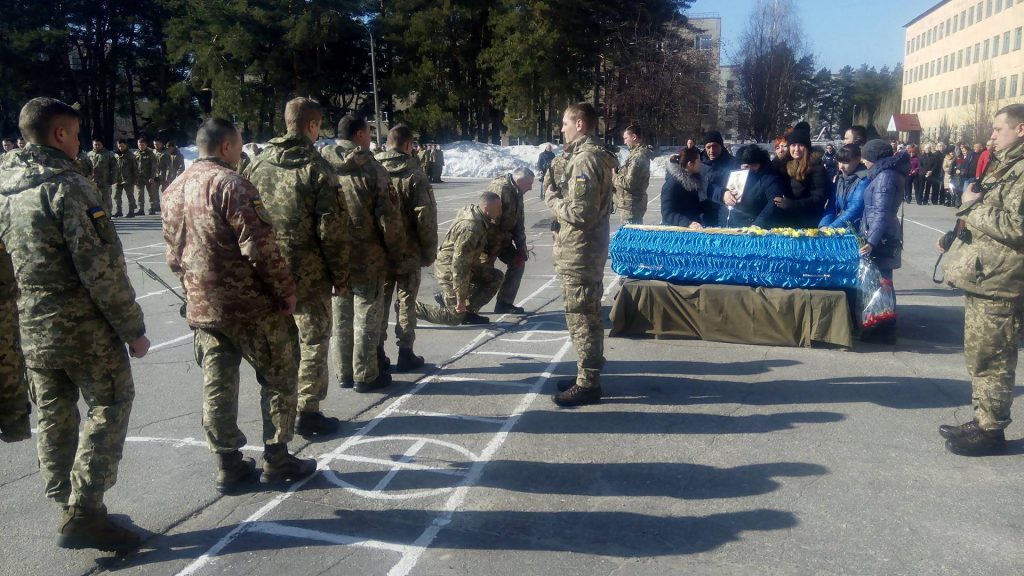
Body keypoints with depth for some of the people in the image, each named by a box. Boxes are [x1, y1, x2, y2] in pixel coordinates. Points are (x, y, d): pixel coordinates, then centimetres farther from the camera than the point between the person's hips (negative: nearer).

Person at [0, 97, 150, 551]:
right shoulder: (67, 186, -16)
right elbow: (101, 268, -19)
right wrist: (132, 328, -13)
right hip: (85, 327, -7)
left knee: (54, 419, 15)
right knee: (109, 409, 3)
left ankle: (66, 505, 26)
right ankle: (82, 515, 1)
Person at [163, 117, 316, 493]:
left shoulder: (174, 191, 11)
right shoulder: (231, 185, -15)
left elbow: (174, 253, 17)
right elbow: (260, 246, -20)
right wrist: (286, 290, -13)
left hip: (202, 307, 8)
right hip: (251, 305, -7)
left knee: (217, 387, 11)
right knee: (279, 378, 7)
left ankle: (228, 466, 19)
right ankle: (276, 459, 13)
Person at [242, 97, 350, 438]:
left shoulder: (258, 165, 4)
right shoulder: (316, 168, -12)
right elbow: (332, 229, -14)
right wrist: (340, 275, -6)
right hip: (309, 273, -5)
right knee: (313, 341, 7)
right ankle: (308, 414, 12)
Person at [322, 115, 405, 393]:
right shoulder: (372, 169, -13)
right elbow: (389, 217, -14)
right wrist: (394, 254, -1)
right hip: (367, 258, -5)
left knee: (341, 316, 15)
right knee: (367, 317, 7)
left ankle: (345, 372, 25)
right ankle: (365, 375, 14)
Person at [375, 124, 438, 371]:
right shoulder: (414, 175, -12)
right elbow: (425, 216, -14)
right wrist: (429, 251, -5)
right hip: (408, 252, -3)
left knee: (379, 301, 13)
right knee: (406, 302, 8)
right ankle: (406, 354, 13)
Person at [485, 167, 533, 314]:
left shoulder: (517, 193, 7)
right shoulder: (499, 189, -24)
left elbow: (519, 221, 15)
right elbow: (491, 221, -28)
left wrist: (522, 245, 6)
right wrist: (492, 251, -26)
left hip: (503, 237, 9)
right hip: (488, 237, -9)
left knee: (518, 262, 5)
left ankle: (504, 304, 11)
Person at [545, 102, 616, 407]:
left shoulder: (585, 159, -19)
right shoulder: (594, 155, 13)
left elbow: (580, 213, -25)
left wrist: (552, 199, -10)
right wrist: (560, 191, 5)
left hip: (579, 254, -10)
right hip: (588, 251, 10)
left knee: (582, 319, -2)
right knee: (587, 317, 18)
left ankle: (587, 385, 7)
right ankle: (588, 376, 29)